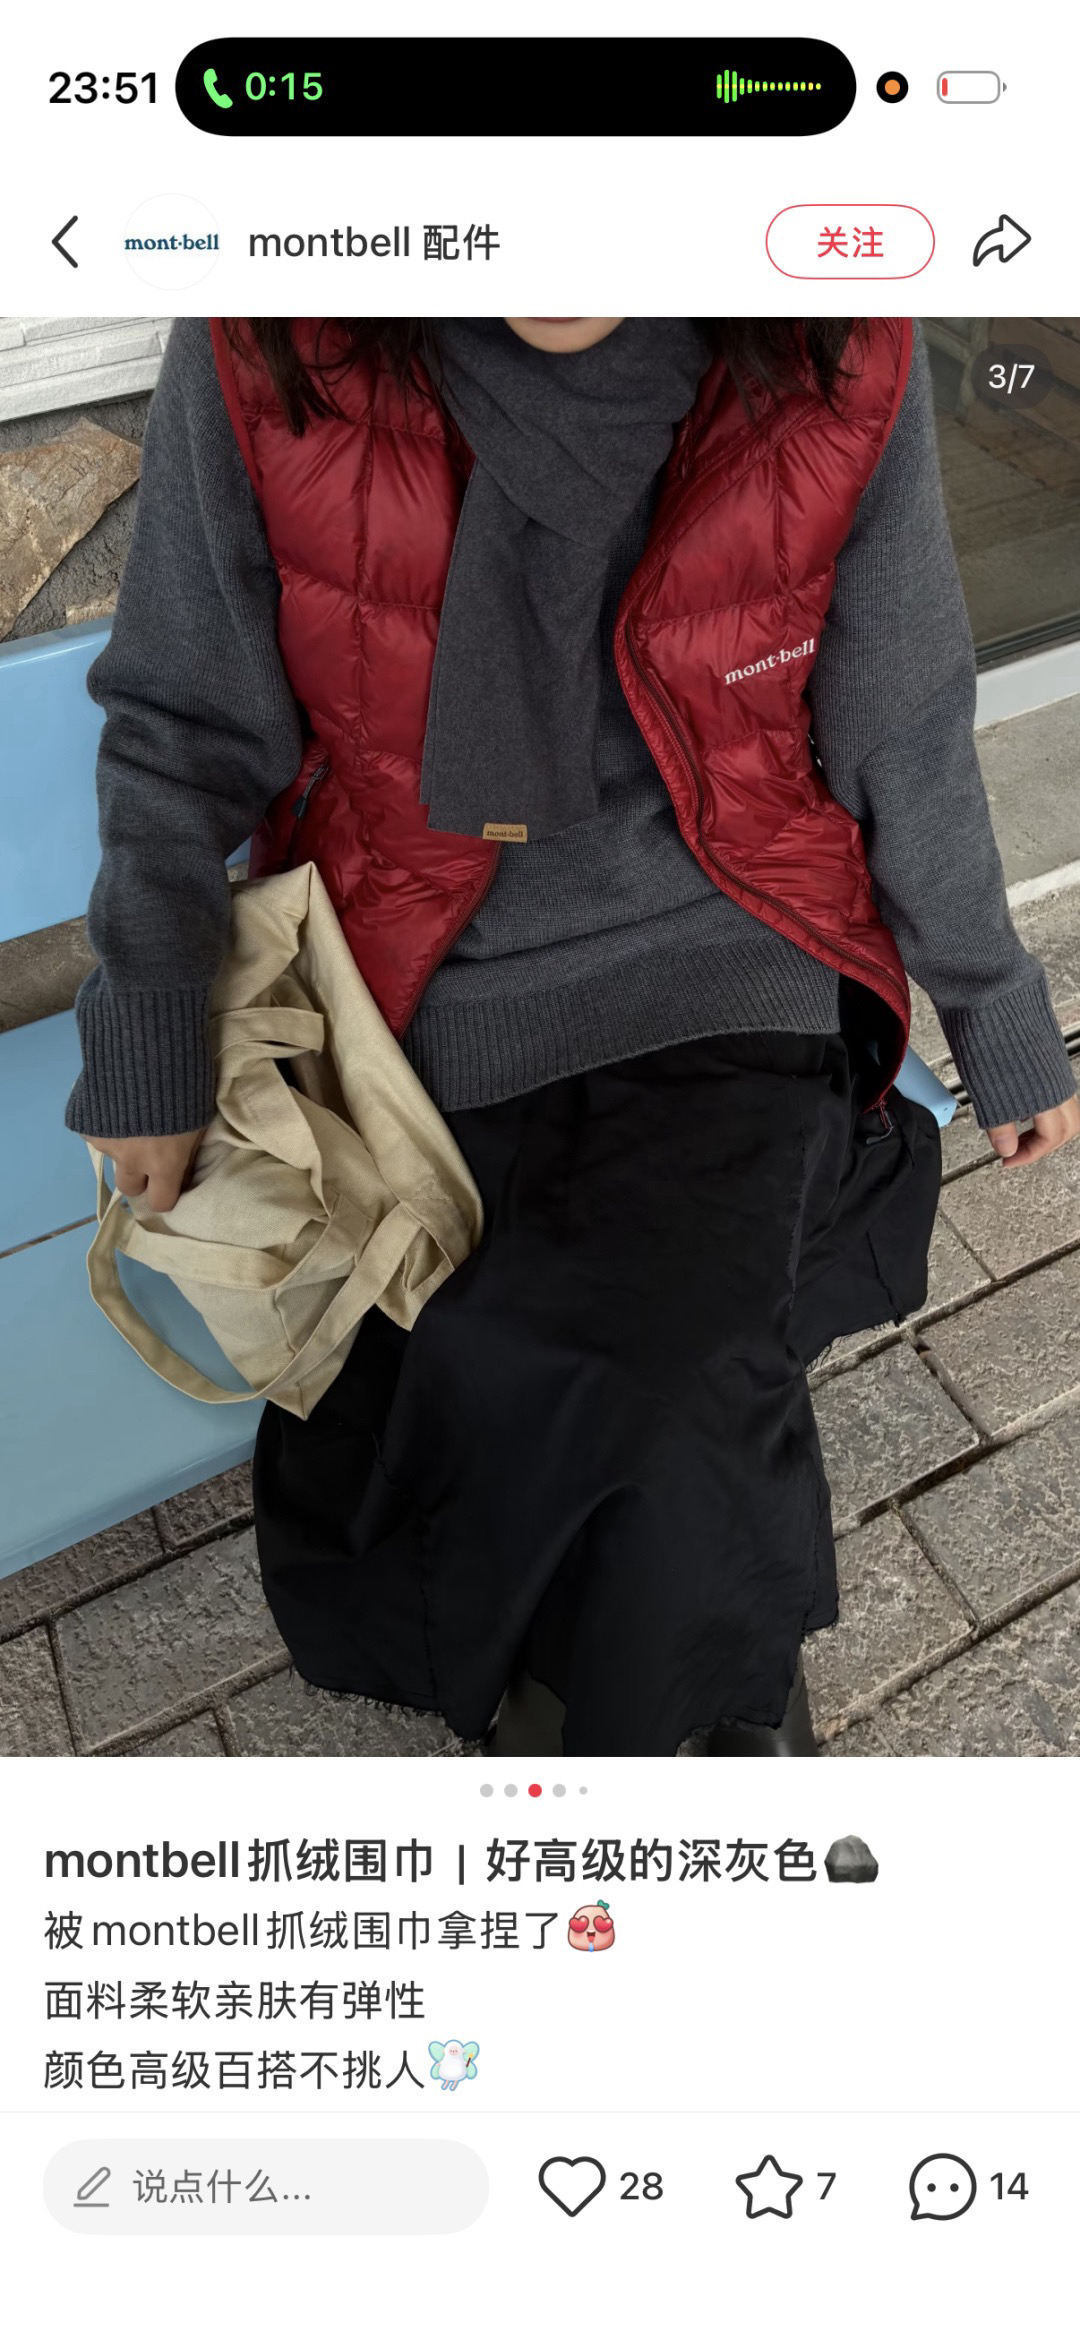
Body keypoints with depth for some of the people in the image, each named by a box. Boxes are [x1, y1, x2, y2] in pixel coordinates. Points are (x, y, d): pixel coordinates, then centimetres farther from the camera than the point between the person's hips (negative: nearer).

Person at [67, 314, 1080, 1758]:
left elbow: (906, 741, 1)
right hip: (434, 980, 1)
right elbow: (184, 732, -1)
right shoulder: (263, 353, -13)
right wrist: (148, 1042, 3)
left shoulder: (845, 364, -11)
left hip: (724, 954, 0)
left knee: (633, 1377, -18)